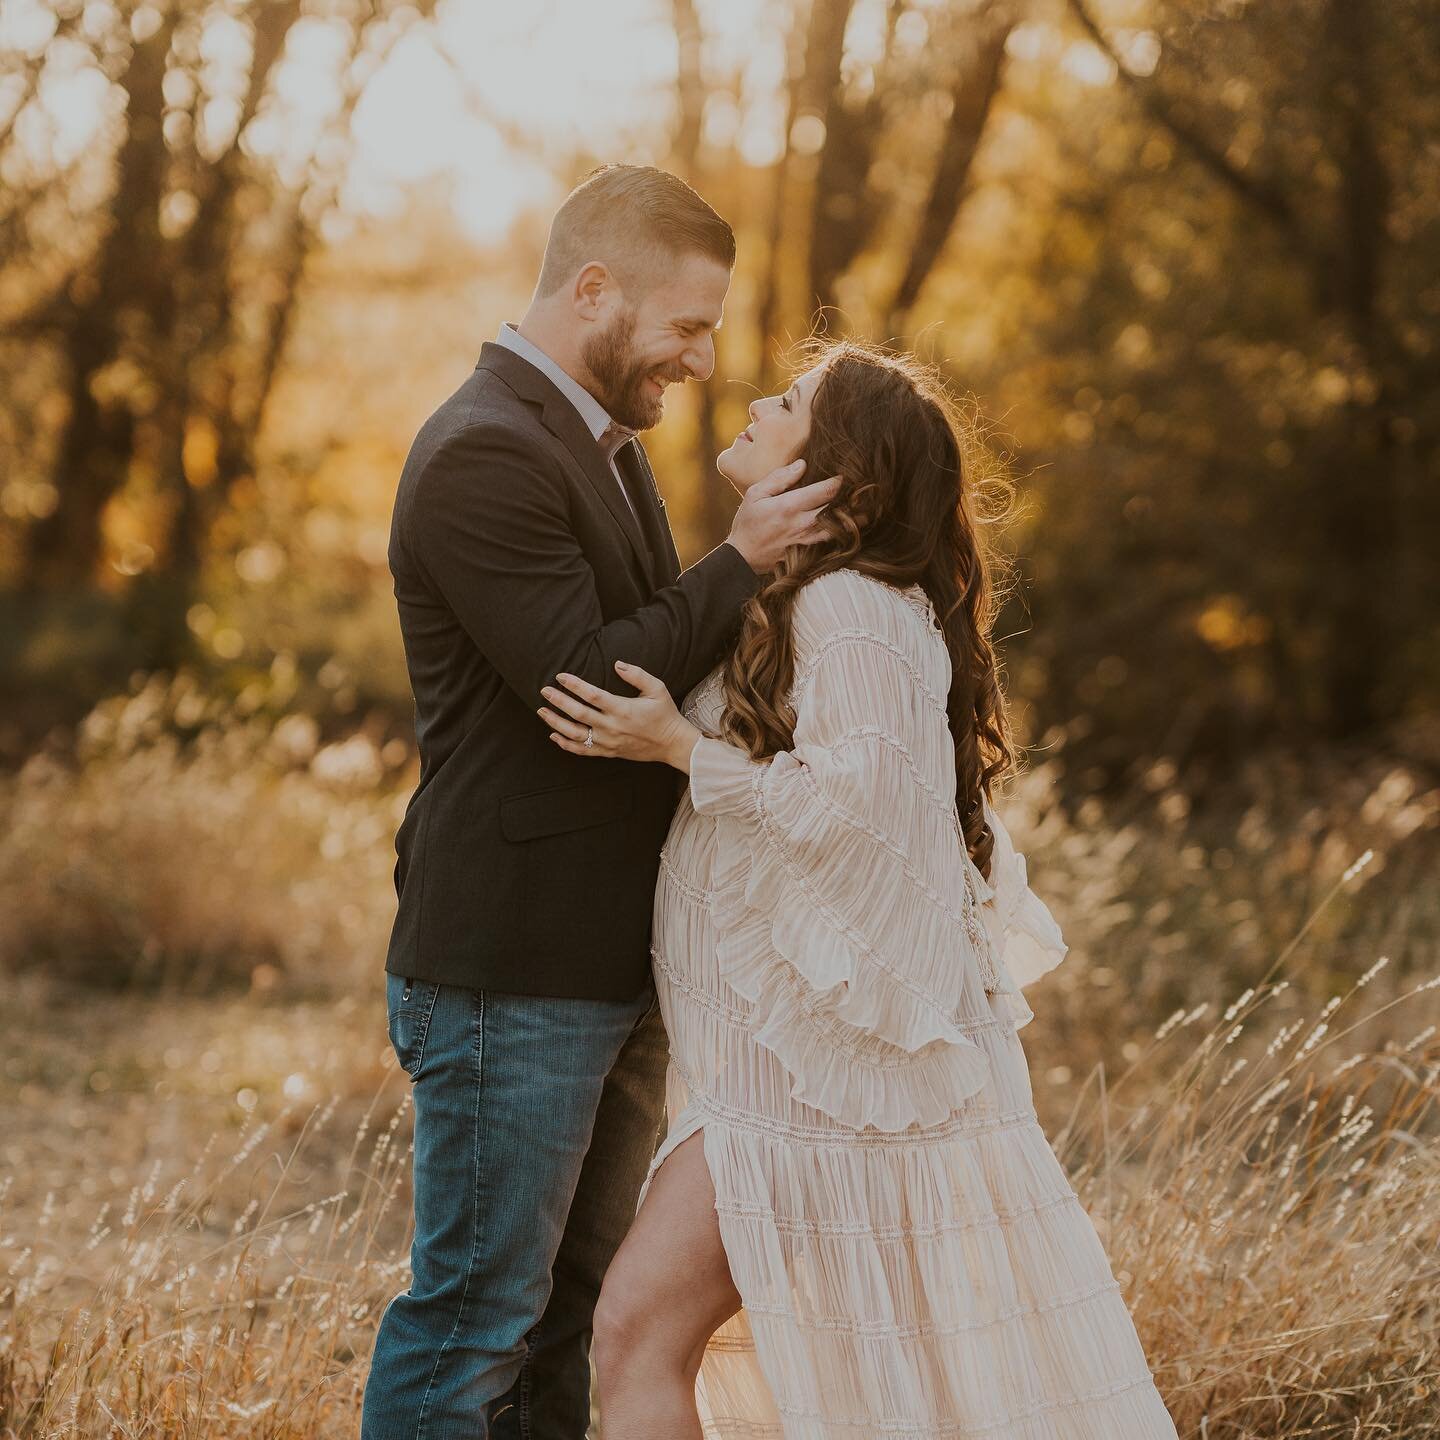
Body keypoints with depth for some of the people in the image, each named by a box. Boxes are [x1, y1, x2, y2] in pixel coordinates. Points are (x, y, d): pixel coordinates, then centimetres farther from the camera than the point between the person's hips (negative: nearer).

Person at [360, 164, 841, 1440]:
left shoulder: (604, 447, 16)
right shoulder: (485, 454, -17)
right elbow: (587, 684, -23)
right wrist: (742, 563, -16)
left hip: (614, 964, 10)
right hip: (511, 974, -10)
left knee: (580, 1311, 17)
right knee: (475, 1313, -2)